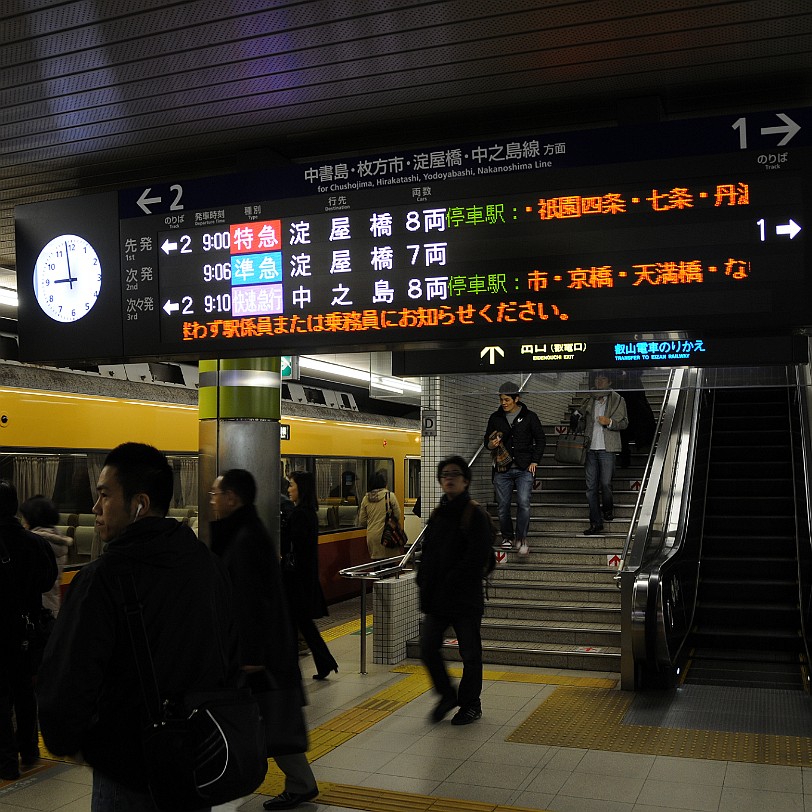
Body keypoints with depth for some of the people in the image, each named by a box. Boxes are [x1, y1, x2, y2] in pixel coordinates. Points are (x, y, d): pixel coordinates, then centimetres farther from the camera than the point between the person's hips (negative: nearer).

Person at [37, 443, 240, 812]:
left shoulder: (103, 578, -22)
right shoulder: (209, 564, -1)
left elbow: (65, 683, -21)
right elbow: (232, 660, 9)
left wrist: (63, 742, -1)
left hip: (130, 774, -6)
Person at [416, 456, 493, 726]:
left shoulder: (476, 516, -9)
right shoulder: (437, 515, 11)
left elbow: (476, 559, -17)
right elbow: (427, 553, 14)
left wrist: (448, 583, -17)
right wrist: (424, 582, 0)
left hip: (465, 598, -6)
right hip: (436, 599, 6)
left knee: (470, 654, 6)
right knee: (427, 649, 4)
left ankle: (470, 705, 24)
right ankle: (447, 695, 25)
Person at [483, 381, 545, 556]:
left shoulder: (529, 417, 3)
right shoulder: (495, 418, 9)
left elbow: (540, 440, 8)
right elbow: (486, 440, 17)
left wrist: (534, 461, -2)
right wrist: (490, 445, -7)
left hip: (524, 469, -2)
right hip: (502, 469, 3)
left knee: (523, 503, -16)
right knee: (503, 505, 4)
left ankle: (521, 539, -7)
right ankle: (507, 537, 22)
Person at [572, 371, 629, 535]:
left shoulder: (617, 400, 5)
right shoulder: (589, 400, 15)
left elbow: (624, 423, 1)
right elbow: (579, 418, 25)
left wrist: (609, 422, -17)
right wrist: (576, 415, 2)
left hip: (607, 449, -4)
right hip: (590, 448, 4)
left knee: (605, 483, -7)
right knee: (591, 486, 2)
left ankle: (608, 509, 24)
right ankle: (596, 523, 8)